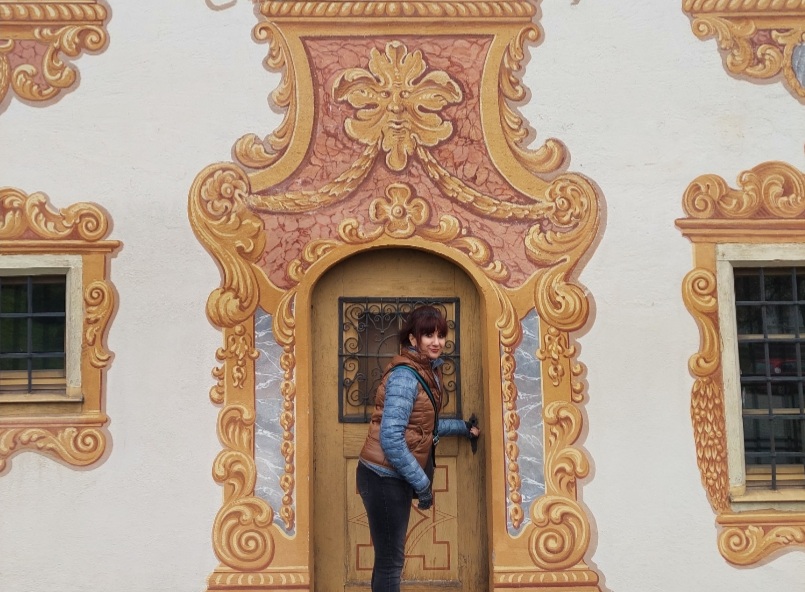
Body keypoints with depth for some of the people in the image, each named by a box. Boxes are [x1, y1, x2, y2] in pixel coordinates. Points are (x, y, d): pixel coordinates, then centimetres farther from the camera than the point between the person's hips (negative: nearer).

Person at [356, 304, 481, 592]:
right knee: (390, 560, 2)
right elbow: (391, 439, -25)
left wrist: (463, 427, 20)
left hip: (395, 477, 9)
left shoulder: (427, 370, 9)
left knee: (390, 557, 20)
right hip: (384, 477, -9)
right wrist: (422, 484, -19)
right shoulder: (405, 376, -20)